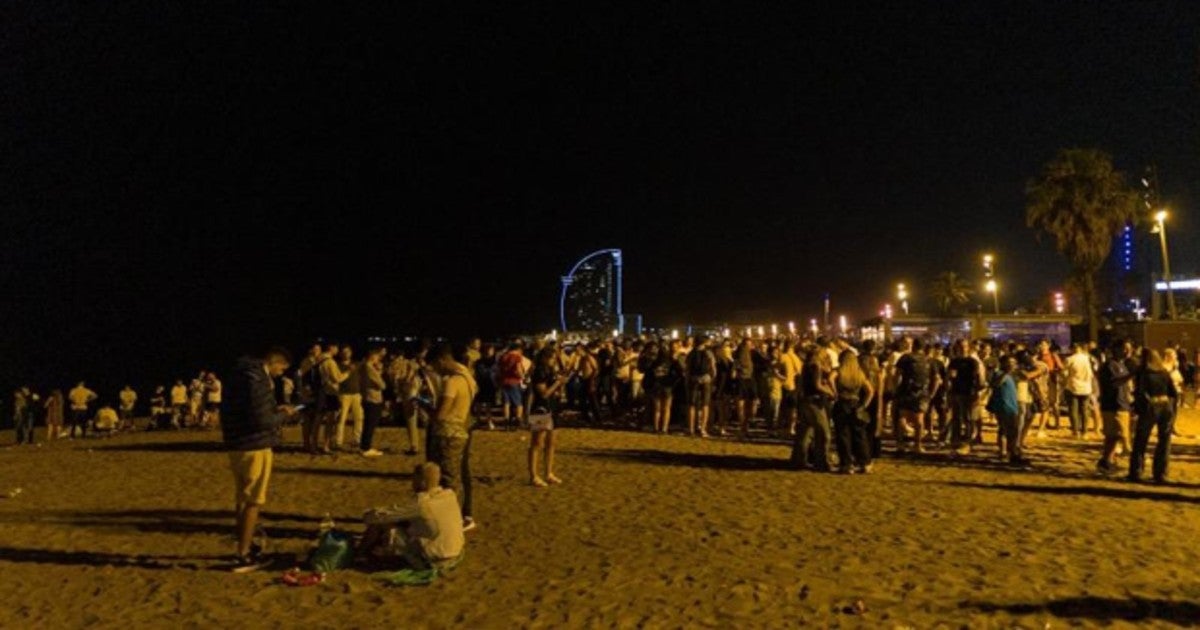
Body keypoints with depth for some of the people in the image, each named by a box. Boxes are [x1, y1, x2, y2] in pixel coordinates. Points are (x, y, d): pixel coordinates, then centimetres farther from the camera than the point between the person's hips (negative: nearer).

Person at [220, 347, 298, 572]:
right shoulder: (257, 379, -20)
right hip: (254, 446, -10)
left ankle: (246, 546, 32)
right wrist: (283, 414, -7)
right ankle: (243, 557, 5)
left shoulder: (243, 373, 12)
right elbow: (262, 420, -23)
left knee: (242, 500, 19)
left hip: (237, 444, 10)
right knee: (253, 502, 0)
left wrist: (275, 410, 11)